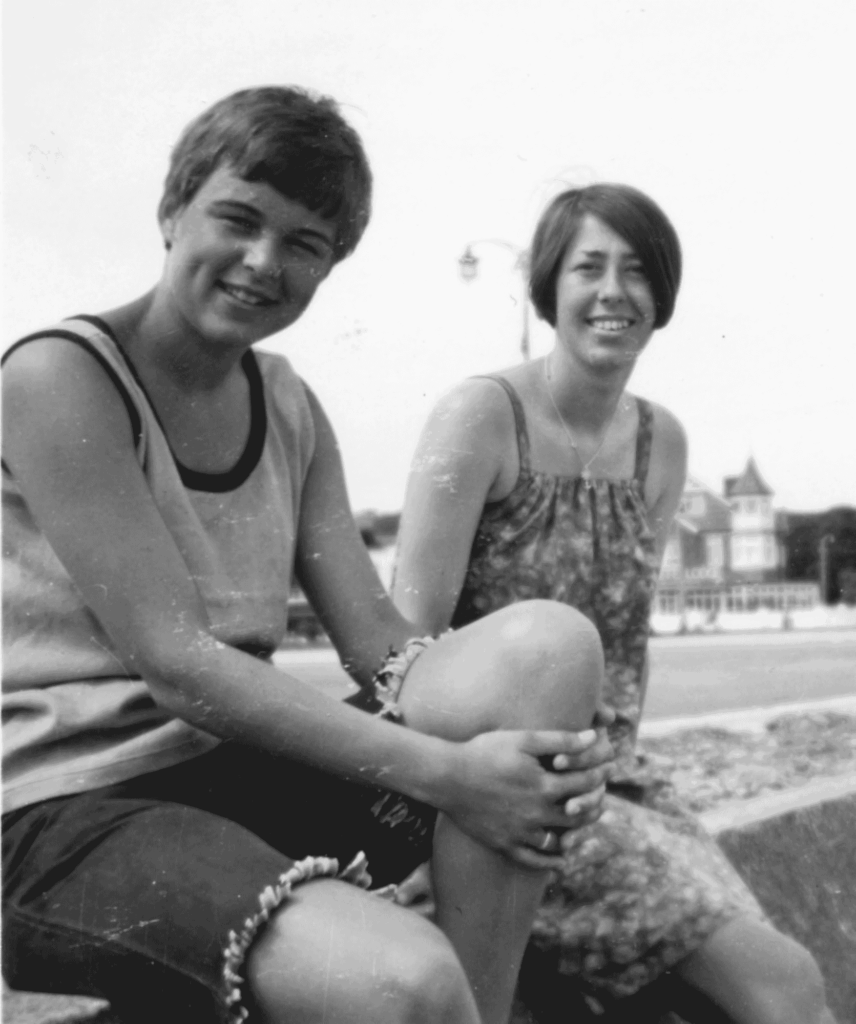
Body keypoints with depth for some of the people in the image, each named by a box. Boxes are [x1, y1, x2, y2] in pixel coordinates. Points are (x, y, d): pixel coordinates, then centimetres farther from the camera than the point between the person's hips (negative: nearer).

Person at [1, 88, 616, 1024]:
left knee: (550, 642, -16)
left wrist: (550, 737, -17)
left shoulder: (291, 410, 12)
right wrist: (443, 773, -23)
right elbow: (174, 662, -18)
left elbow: (376, 641, 2)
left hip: (243, 771, 7)